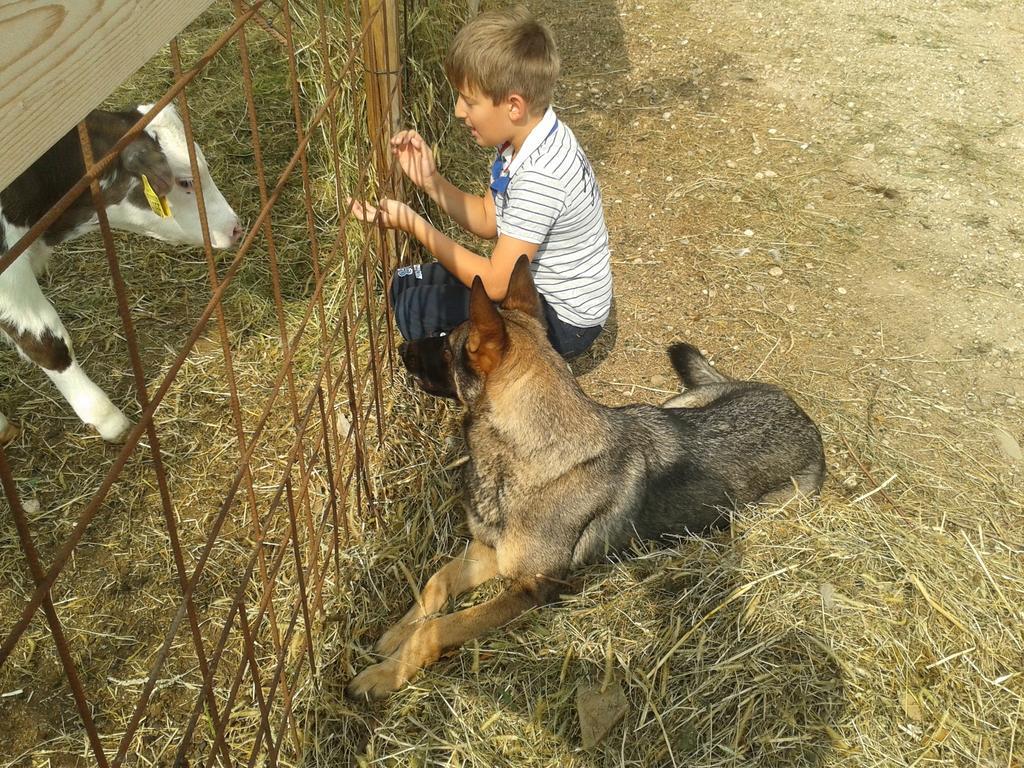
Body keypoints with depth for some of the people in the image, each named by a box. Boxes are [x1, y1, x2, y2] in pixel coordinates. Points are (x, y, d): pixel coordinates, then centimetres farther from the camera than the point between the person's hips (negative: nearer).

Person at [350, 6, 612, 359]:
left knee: (416, 309, -13)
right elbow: (488, 222, 7)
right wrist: (430, 179, -9)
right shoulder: (522, 135, -6)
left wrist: (412, 223, -22)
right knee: (403, 283, 7)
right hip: (534, 279, 9)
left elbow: (494, 284, -27)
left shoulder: (540, 175, -33)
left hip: (563, 319, -9)